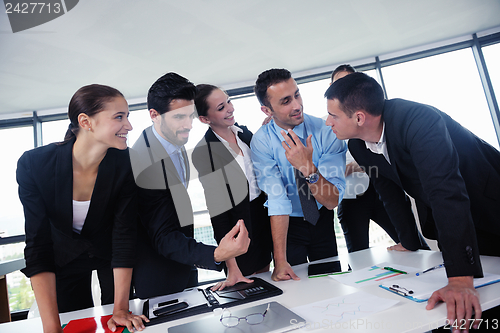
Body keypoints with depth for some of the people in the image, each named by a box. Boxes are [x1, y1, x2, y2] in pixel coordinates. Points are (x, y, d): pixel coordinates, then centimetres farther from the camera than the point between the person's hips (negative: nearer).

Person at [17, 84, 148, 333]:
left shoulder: (123, 163, -26)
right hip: (64, 255, 0)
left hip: (109, 253, 1)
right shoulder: (34, 164, -28)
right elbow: (38, 246, -26)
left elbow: (124, 233, -22)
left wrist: (121, 309, -22)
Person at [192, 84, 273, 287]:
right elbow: (217, 209, -17)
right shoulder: (203, 151, -18)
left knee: (264, 277, 23)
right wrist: (231, 265, -14)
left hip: (263, 216, 6)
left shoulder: (243, 132, 0)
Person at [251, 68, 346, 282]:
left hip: (323, 219, 2)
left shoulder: (325, 131, -21)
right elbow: (277, 199, -27)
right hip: (288, 225, -1)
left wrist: (309, 168, -41)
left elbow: (332, 201, -23)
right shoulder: (262, 141, -22)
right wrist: (280, 260, -31)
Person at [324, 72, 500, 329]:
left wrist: (460, 280, -46)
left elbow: (446, 191, -42)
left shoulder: (417, 119, -34)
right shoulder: (357, 146, -11)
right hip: (441, 222, 6)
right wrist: (409, 242, 2)